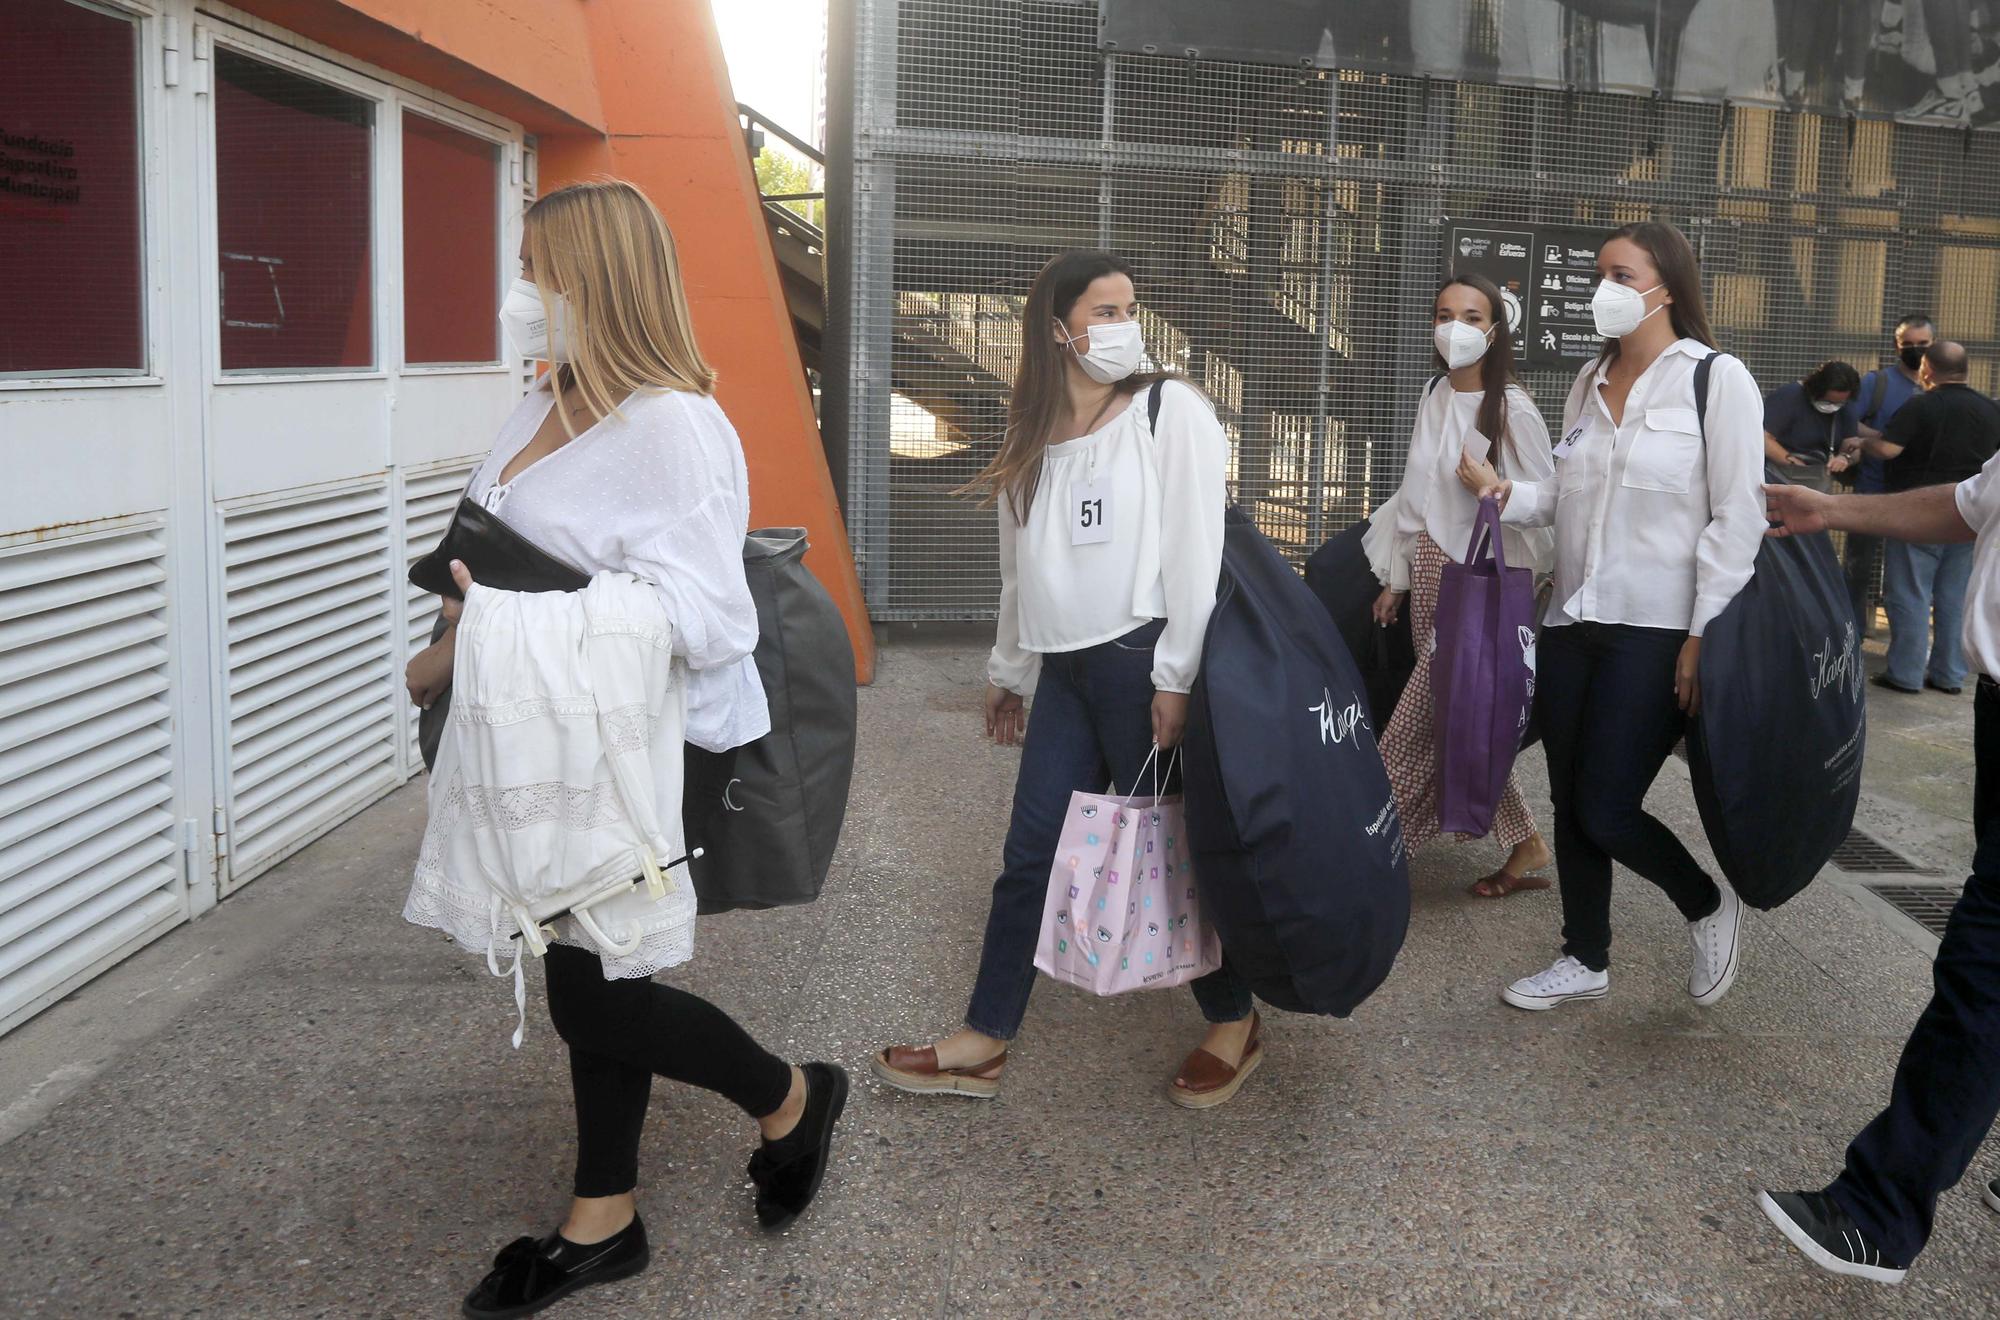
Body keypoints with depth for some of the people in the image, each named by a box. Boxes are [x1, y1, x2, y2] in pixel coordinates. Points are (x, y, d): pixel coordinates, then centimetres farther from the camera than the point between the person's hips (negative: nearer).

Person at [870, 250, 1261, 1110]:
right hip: (1065, 666, 5)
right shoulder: (1033, 433, 12)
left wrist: (1176, 678, -15)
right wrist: (1007, 668, 22)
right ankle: (982, 1044, 18)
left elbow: (1196, 549, -11)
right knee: (1030, 856, 8)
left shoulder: (1170, 409, -5)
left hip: (1143, 659, -5)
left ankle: (1233, 1023, 24)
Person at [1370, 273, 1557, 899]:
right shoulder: (1434, 398, 7)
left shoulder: (1513, 411, -12)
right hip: (1432, 574, 7)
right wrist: (1398, 577, 14)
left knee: (1413, 728, -5)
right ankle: (1522, 843, 25)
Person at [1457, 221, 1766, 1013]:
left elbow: (1738, 519, -10)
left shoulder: (1717, 379, -6)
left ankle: (1708, 907, 22)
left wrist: (1705, 637, -15)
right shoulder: (1591, 380, 13)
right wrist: (1503, 493, -5)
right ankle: (1586, 961, 28)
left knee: (1606, 809, -7)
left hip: (1656, 632, -6)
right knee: (1570, 804, 11)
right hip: (1572, 625, 6)